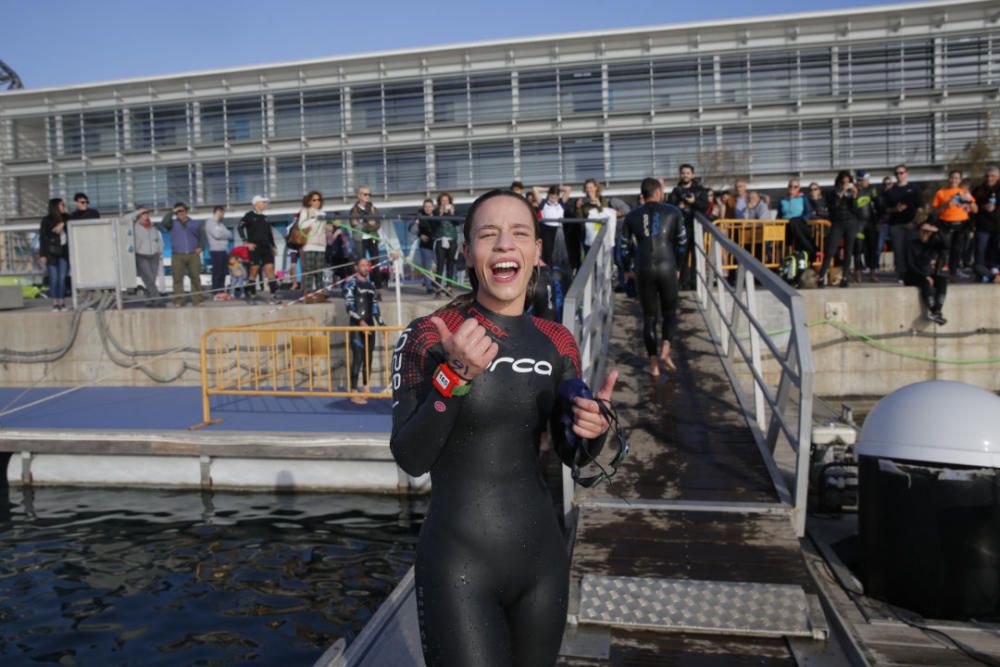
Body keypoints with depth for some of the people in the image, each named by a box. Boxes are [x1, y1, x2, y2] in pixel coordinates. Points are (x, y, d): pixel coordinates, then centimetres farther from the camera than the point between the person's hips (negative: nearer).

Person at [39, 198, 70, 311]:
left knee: (62, 278, 1)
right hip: (51, 253, -3)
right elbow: (42, 238, -1)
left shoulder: (66, 218, 10)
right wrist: (42, 254, -6)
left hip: (64, 252, 3)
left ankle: (61, 302, 6)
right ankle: (54, 303, 0)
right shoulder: (46, 220, 1)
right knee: (53, 278, -3)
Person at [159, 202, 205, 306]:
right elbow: (164, 222, -10)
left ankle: (197, 300, 3)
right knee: (177, 279, -5)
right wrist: (171, 212, -5)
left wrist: (200, 247, 5)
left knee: (195, 278, -2)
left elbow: (202, 235, 19)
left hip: (193, 254, 1)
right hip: (177, 256, -1)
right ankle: (178, 301, -3)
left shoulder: (195, 223, 15)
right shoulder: (172, 224, 11)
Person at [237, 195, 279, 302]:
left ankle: (274, 294, -6)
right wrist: (246, 242, -11)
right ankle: (252, 294, 11)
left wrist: (273, 245, 16)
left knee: (270, 269, -4)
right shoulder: (249, 216, 0)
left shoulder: (264, 217, 16)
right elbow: (239, 227, -6)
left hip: (266, 248, 5)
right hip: (254, 248, -5)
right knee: (254, 271, 0)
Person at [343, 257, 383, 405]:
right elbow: (349, 305, -13)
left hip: (369, 325, 7)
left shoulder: (370, 284, 18)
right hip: (357, 325, -7)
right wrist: (360, 321, -21)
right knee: (357, 358, -13)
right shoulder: (351, 283, -3)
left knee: (368, 358, 8)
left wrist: (380, 324, 14)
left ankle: (365, 389, 17)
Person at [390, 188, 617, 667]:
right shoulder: (428, 337, -12)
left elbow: (568, 452, 8)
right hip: (459, 566, -4)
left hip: (543, 556, 5)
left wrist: (592, 430, -13)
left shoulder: (557, 342, 0)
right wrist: (454, 376, -30)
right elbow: (410, 459, -18)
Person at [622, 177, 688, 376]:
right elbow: (682, 242, 8)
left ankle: (653, 364, 9)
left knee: (649, 316, 10)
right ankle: (665, 351, -6)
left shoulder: (632, 216, 10)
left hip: (643, 269, 1)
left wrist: (628, 269, 29)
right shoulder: (673, 212, 7)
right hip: (667, 268, -1)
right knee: (670, 312, 15)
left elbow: (625, 246, 13)